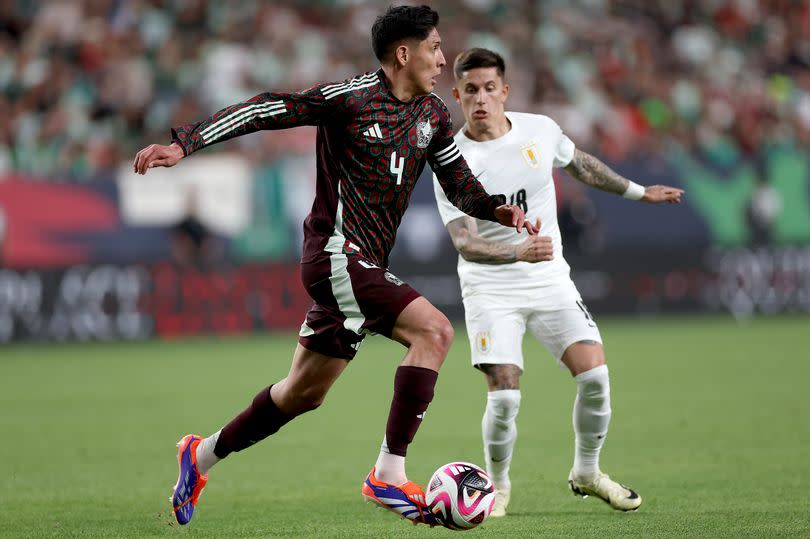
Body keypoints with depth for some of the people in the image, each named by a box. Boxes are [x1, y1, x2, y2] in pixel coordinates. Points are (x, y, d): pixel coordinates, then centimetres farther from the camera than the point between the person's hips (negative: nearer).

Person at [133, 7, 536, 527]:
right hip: (336, 254, -9)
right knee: (434, 330, -23)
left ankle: (202, 455, 35)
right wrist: (184, 143, -16)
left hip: (364, 267, 9)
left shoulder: (433, 114, 10)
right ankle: (389, 474, -22)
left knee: (304, 393, 17)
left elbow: (461, 184, 16)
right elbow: (265, 110, -11)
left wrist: (499, 210, -5)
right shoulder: (350, 97, -12)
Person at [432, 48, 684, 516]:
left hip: (550, 281, 3)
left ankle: (586, 473, 14)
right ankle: (498, 485, 12)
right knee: (504, 396, -16)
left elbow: (580, 163, 20)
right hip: (491, 289, -3)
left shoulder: (540, 130, -3)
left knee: (595, 375, -10)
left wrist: (638, 192, 30)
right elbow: (465, 243, -23)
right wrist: (519, 252, -41)